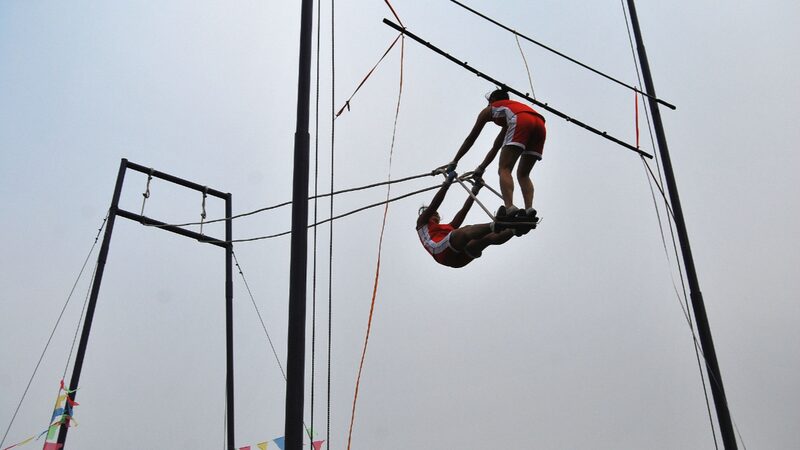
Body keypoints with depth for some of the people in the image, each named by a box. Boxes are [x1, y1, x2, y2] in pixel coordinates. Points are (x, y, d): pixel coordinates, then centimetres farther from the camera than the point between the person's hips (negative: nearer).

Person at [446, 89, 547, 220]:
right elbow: (495, 148, 49)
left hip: (521, 122, -6)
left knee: (504, 169, -9)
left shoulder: (489, 109, 30)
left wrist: (454, 162, 37)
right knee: (523, 174, 13)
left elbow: (470, 139, 31)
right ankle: (529, 210, -8)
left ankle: (509, 207, -30)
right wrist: (481, 169, 54)